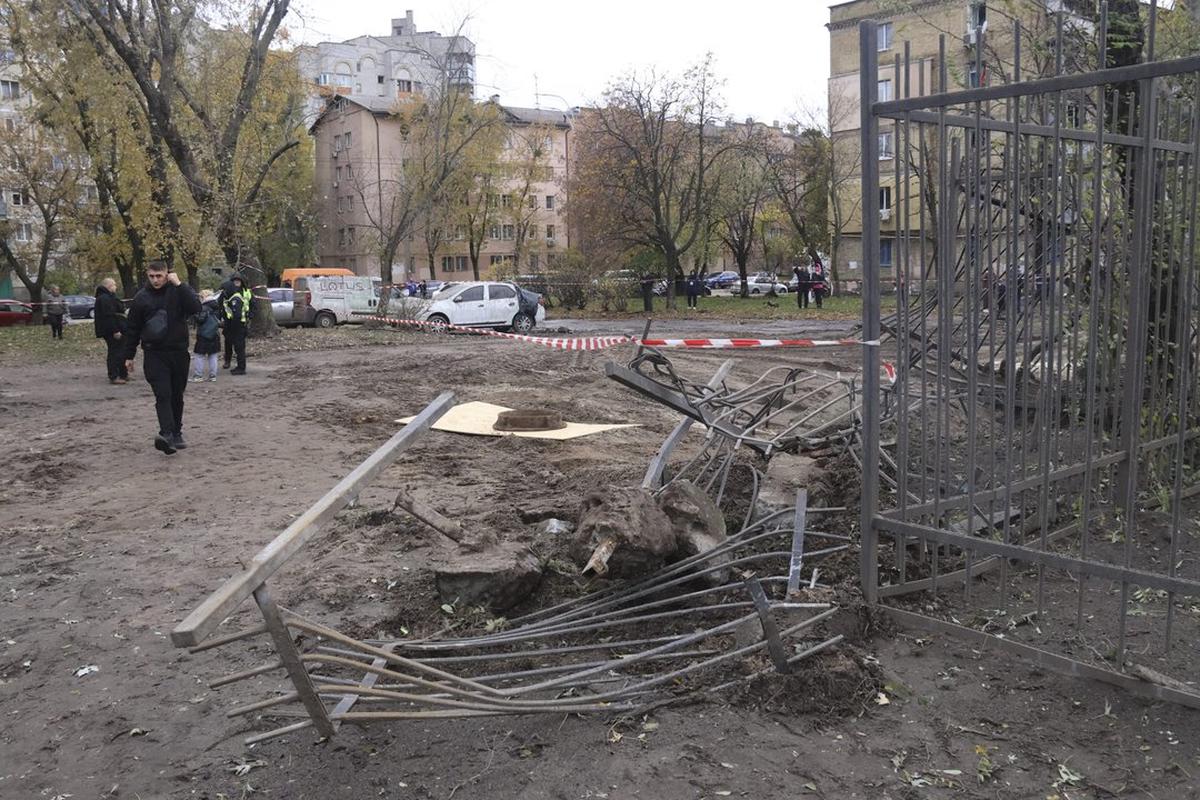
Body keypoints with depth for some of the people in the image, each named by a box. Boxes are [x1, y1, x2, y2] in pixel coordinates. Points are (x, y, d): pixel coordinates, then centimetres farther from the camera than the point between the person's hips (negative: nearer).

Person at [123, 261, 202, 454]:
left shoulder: (178, 291, 1)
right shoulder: (141, 297, 3)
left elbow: (195, 308, -19)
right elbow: (132, 328, 10)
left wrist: (179, 285, -20)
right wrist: (129, 355, 11)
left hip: (178, 352, 1)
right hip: (154, 354, -1)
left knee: (177, 396, 10)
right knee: (163, 395, -15)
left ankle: (176, 433, 23)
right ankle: (166, 434, -25)